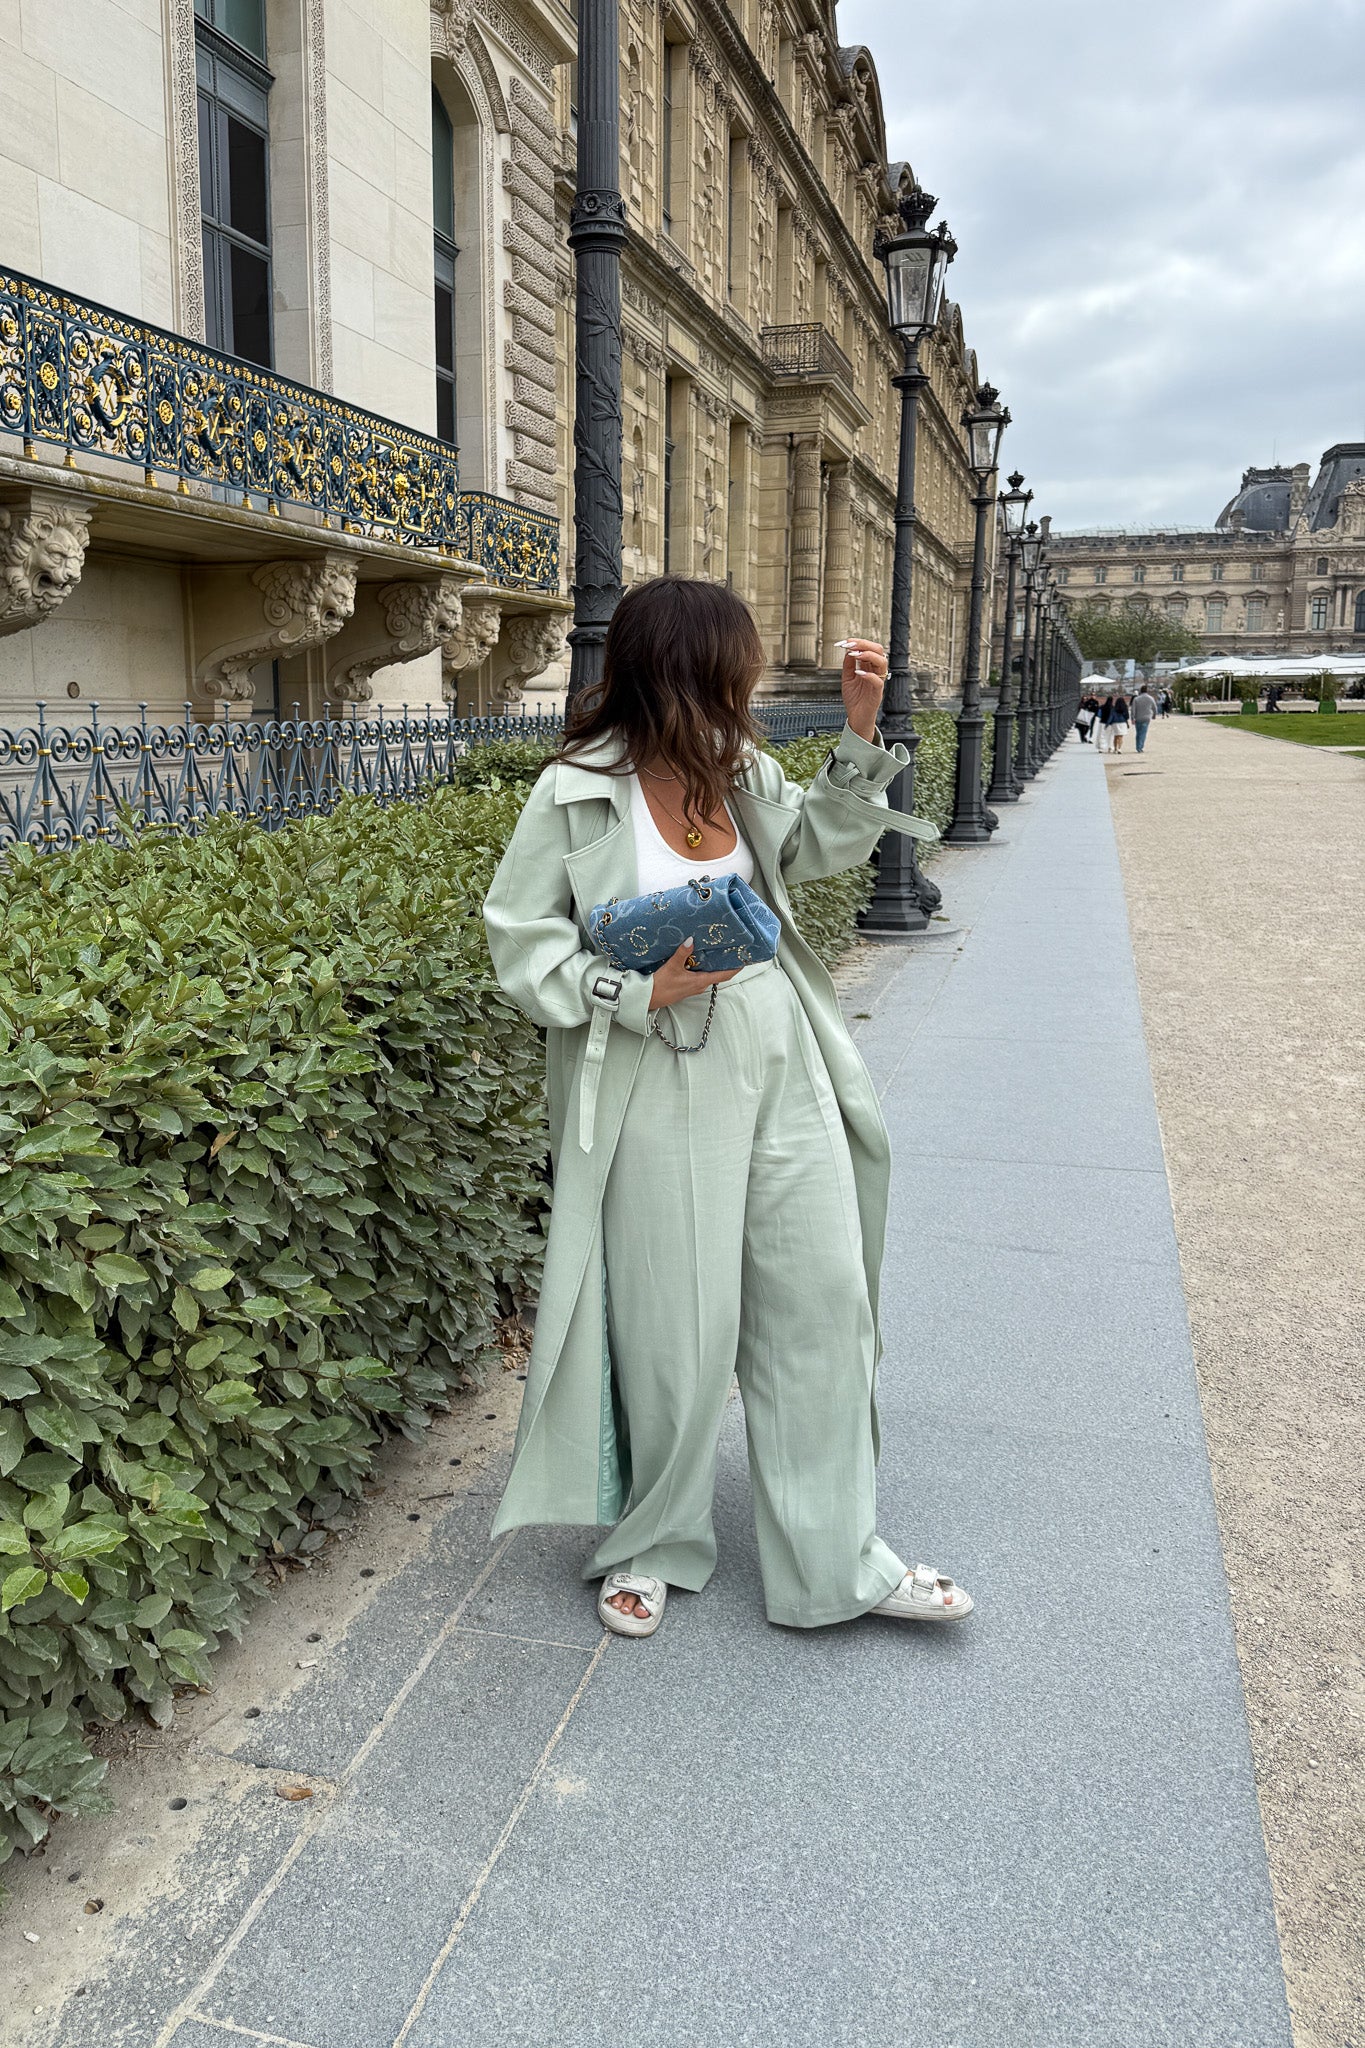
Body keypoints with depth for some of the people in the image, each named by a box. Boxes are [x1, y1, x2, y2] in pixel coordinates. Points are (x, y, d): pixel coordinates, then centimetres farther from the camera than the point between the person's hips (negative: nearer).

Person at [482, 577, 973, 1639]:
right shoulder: (576, 795, -11)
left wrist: (861, 732, 8)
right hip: (662, 1088, -6)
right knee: (678, 1326, 5)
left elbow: (821, 846, 21)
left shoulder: (741, 770, 6)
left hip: (780, 1069, 6)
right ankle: (650, 1545, 33)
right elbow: (522, 945, -7)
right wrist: (643, 993, -19)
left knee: (821, 1302, 10)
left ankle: (837, 1559, 27)